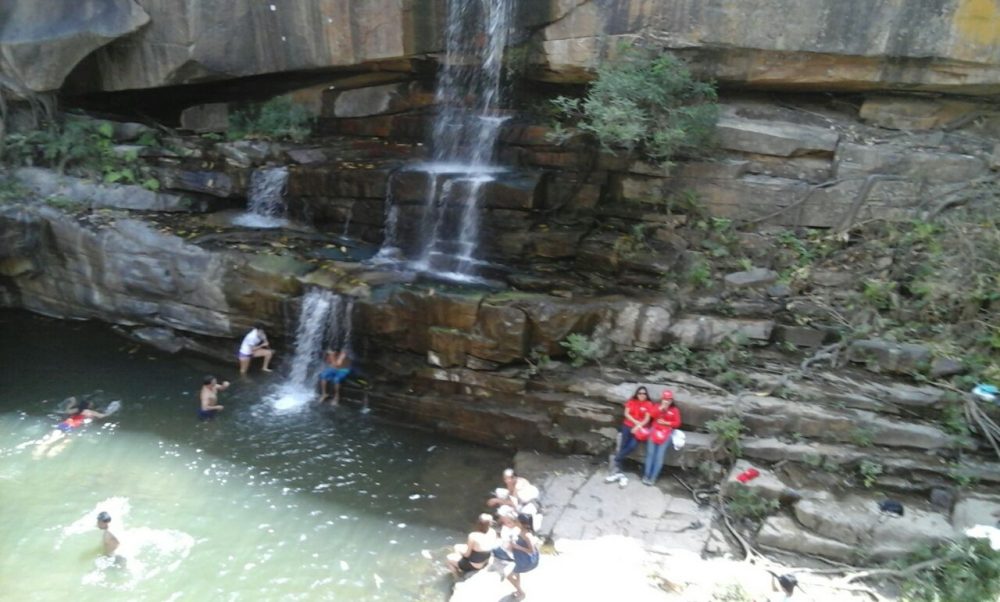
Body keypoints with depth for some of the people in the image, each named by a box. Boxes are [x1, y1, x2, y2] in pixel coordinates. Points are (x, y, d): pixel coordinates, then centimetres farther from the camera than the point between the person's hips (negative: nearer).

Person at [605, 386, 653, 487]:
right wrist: (636, 422, -11)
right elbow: (626, 414, 2)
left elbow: (647, 419, -5)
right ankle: (619, 473, -21)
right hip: (628, 425, 1)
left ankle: (615, 462, -14)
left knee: (632, 446, -26)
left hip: (639, 428, -1)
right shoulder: (631, 401, 9)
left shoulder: (649, 405, 2)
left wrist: (638, 426, -19)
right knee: (623, 445, -17)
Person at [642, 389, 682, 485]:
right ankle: (646, 475, 0)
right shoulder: (657, 406, 11)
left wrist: (666, 423, -9)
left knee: (660, 456, -7)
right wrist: (660, 408, -12)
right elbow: (651, 415, -5)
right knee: (650, 453, -4)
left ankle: (653, 478, -3)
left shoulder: (675, 410, 4)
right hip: (655, 430, 2)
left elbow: (677, 423, 2)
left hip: (666, 433, -2)